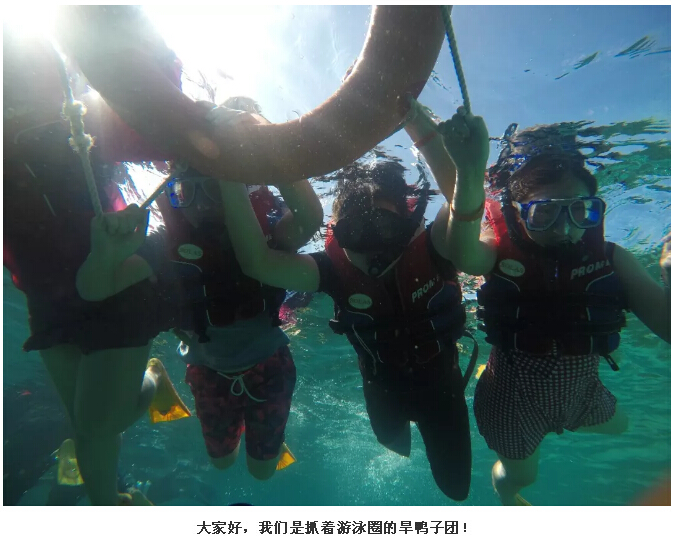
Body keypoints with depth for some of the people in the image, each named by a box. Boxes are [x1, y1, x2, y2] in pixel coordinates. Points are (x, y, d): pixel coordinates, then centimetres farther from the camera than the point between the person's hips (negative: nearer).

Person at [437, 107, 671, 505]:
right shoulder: (500, 251, -25)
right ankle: (506, 496, 62)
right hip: (513, 399, -3)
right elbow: (464, 256, -49)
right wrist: (470, 174, -66)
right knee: (520, 474, 22)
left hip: (582, 392, 4)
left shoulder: (611, 259, -17)